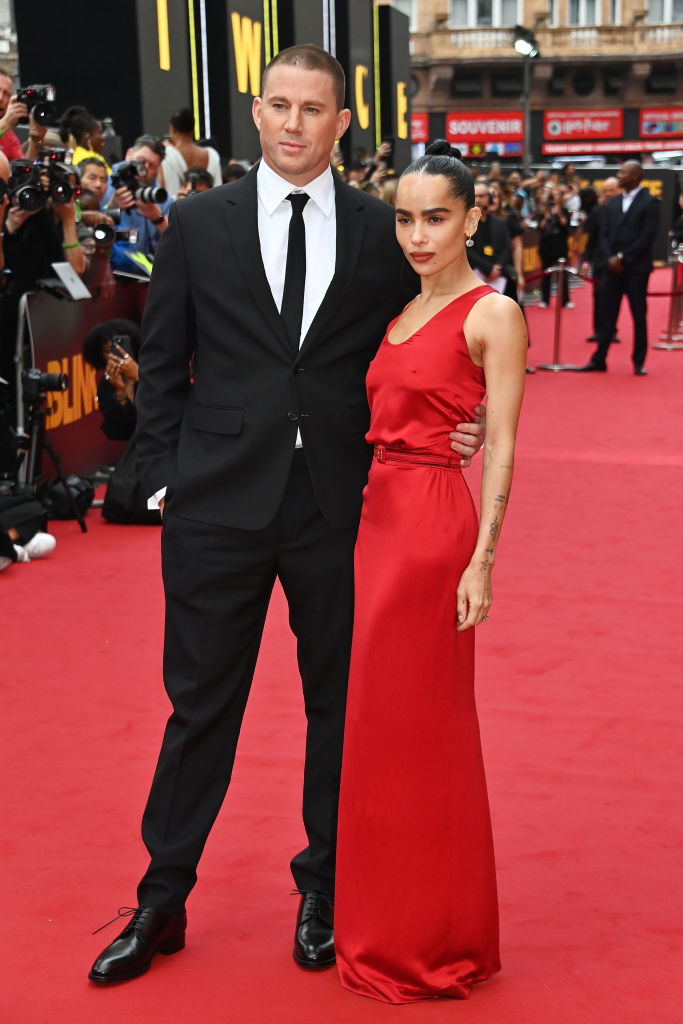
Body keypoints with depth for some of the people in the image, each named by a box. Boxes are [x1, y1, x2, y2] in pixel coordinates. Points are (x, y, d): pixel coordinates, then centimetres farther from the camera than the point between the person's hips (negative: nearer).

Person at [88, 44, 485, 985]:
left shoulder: (382, 231, 4)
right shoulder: (199, 224, 4)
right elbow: (161, 366, 6)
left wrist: (453, 428, -5)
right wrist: (165, 478, 0)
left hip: (341, 503, 1)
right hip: (220, 502, 0)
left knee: (339, 703, 11)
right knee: (202, 703, 8)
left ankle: (323, 891, 30)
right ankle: (162, 904, 23)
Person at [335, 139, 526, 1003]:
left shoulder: (492, 314, -8)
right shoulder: (402, 310, 14)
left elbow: (501, 448, -12)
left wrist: (481, 560, -17)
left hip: (434, 526, -8)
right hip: (378, 518, 8)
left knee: (418, 724, 1)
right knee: (379, 719, 14)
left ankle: (433, 935, 19)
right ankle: (382, 923, 29)